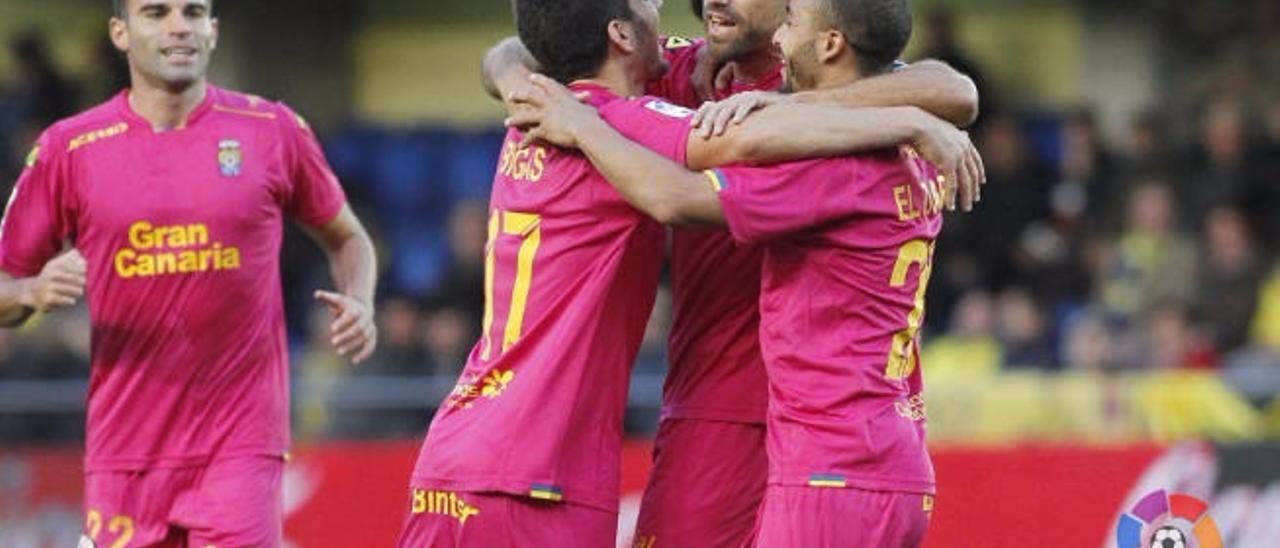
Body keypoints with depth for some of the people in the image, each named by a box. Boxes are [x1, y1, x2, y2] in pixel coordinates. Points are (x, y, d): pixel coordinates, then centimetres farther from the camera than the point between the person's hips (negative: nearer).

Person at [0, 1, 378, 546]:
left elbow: (346, 238, 18)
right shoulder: (69, 149, 2)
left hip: (241, 444, -1)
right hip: (124, 453, 1)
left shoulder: (272, 131, 3)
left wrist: (359, 304, -3)